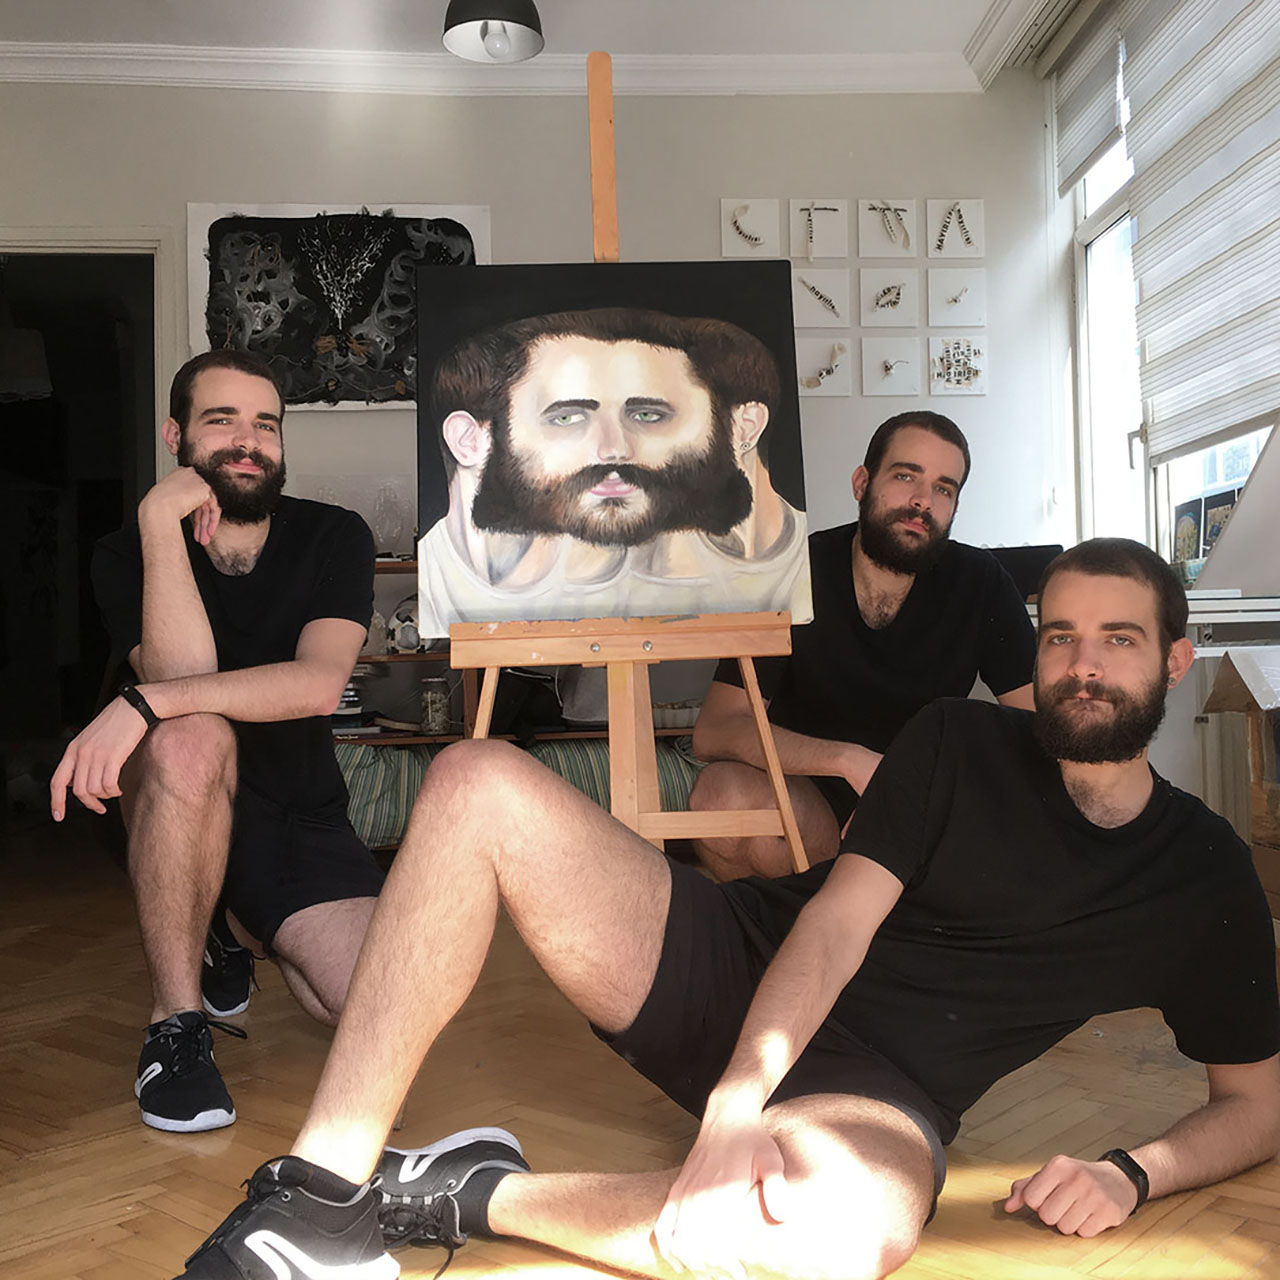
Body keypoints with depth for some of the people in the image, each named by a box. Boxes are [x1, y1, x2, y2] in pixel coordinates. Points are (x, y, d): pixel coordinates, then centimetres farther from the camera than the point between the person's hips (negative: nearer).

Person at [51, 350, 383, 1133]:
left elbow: (318, 684, -24)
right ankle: (176, 1024, -20)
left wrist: (141, 705, -32)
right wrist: (161, 520, -26)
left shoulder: (334, 539, -6)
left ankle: (243, 933, 18)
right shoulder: (126, 555, -5)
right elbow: (182, 678, -25)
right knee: (193, 738, -38)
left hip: (302, 817, 2)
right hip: (179, 811, -2)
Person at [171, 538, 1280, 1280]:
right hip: (739, 970, 2)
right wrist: (735, 1103, -22)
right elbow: (838, 922, -7)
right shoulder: (961, 741, 5)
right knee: (478, 783, -20)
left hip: (872, 1090, -1)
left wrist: (1133, 1172, -10)